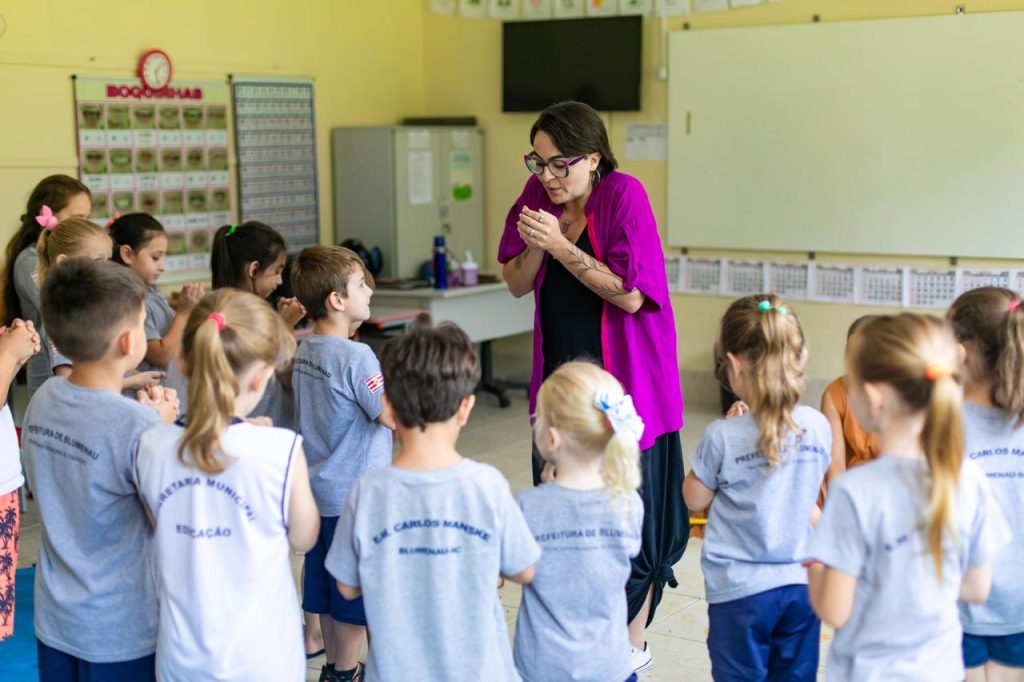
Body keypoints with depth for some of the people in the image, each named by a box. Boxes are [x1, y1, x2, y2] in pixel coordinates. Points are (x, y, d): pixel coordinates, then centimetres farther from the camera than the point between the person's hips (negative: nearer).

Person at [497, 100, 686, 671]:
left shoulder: (624, 195, -13)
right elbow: (517, 285, 7)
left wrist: (561, 245, -21)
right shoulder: (540, 194, 2)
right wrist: (534, 245, -13)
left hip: (624, 383, -5)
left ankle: (633, 643, 21)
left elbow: (631, 294, -18)